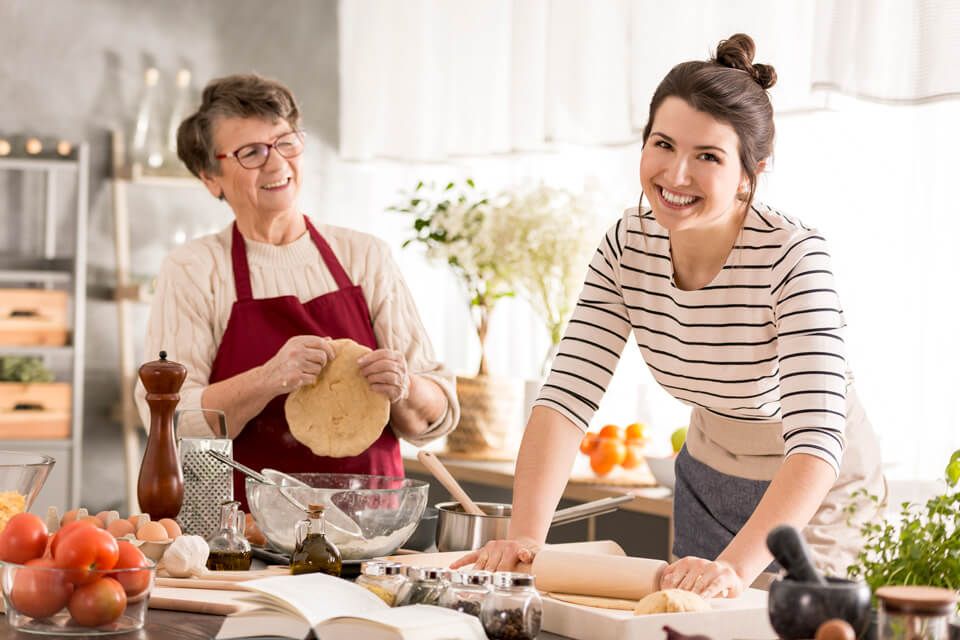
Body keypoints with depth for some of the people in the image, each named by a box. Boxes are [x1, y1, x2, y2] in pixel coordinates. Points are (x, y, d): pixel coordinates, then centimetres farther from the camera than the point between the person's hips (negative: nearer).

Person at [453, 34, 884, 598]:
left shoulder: (793, 255, -31)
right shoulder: (628, 246, -16)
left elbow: (817, 440, -40)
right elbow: (568, 394, -21)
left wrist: (736, 565, -54)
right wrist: (526, 534, -36)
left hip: (816, 494, -5)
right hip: (708, 483, 5)